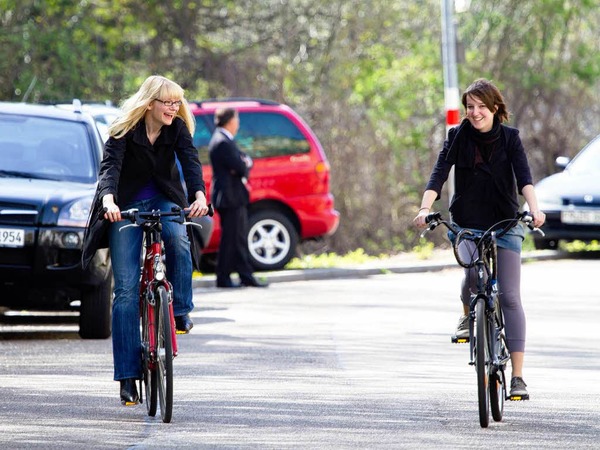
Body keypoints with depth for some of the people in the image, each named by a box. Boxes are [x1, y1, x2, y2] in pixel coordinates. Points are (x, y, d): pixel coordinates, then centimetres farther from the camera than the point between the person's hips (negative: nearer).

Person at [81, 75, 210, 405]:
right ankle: (127, 375, -8)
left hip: (162, 201, 2)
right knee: (126, 290, -9)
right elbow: (110, 166, -27)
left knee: (178, 240, -34)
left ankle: (181, 312, -14)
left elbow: (190, 161, -19)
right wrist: (108, 199, -48)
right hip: (125, 207, -2)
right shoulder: (125, 131, -15)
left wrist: (199, 195, -39)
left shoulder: (177, 128, -6)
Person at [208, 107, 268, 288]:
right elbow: (241, 168, -21)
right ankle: (223, 278, -3)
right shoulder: (223, 142, -17)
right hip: (229, 197, -11)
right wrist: (245, 166, 1)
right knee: (230, 238, -7)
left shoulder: (224, 140, 17)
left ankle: (245, 275, 15)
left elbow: (244, 162, 16)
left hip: (235, 198, 11)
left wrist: (245, 162, -7)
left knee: (240, 238, 12)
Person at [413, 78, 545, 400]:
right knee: (473, 272, -28)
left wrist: (534, 208, -35)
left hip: (505, 223, 0)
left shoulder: (510, 138, -2)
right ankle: (467, 315, 9)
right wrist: (425, 208, -31)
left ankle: (517, 376, -9)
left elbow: (523, 176, -16)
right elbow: (439, 174, -13)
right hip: (467, 224, 0)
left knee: (510, 297, -8)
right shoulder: (457, 137, -1)